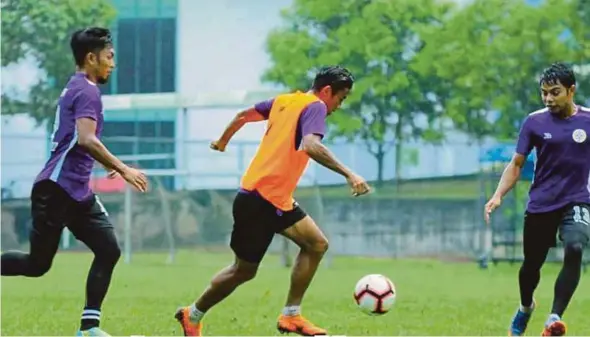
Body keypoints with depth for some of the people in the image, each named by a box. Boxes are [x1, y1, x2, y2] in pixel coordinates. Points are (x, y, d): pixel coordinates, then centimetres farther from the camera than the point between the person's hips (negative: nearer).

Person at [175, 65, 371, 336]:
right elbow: (310, 145, -31)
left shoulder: (284, 101, 12)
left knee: (316, 244, 4)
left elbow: (243, 115, 24)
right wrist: (348, 174, -35)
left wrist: (222, 141, 42)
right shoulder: (315, 107, -12)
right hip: (261, 201, -9)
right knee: (244, 271, 4)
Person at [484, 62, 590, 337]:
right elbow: (517, 164, 1)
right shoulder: (535, 122, -3)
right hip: (541, 203, 1)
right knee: (532, 263, 12)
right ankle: (525, 308, 44)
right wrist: (498, 195, -13)